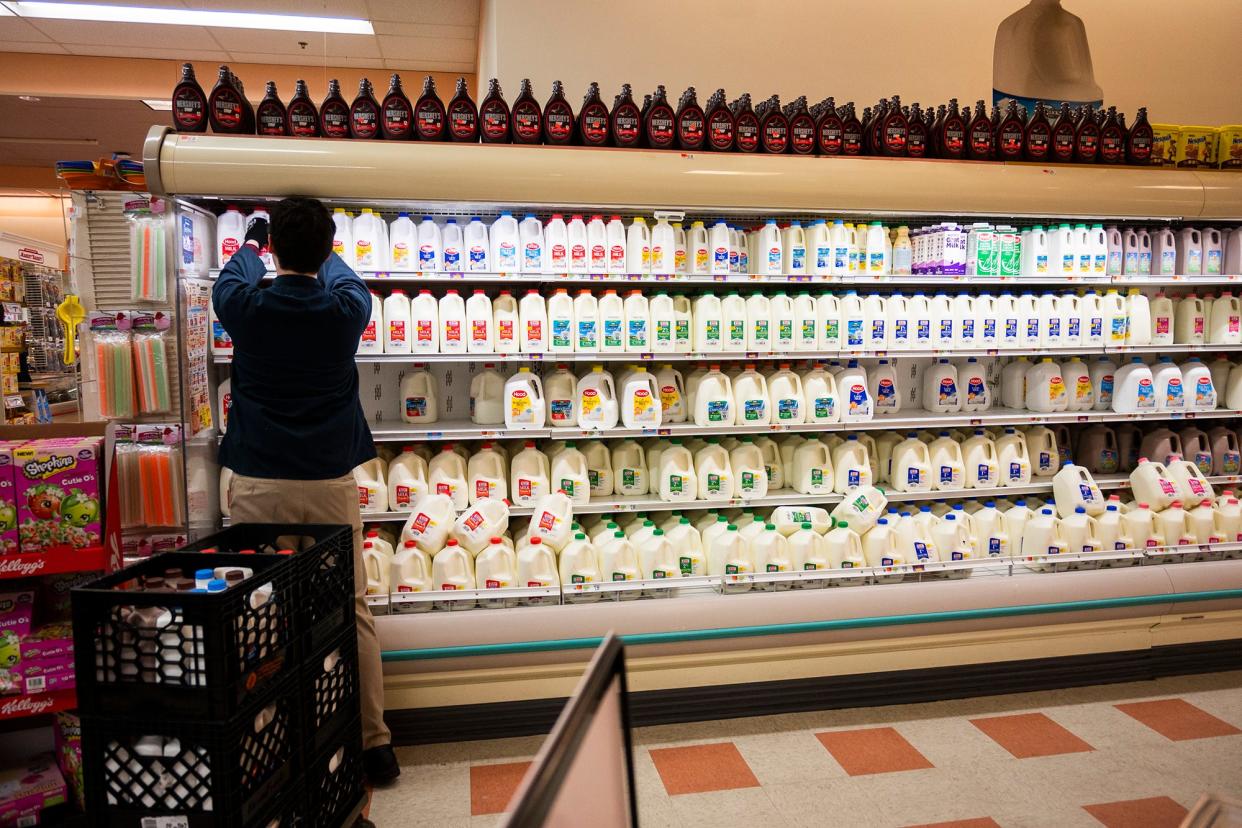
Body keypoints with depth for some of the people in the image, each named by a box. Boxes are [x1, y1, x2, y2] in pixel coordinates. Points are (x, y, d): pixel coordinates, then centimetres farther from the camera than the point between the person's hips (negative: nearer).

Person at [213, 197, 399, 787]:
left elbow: (231, 278, 21)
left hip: (258, 485, 0)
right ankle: (373, 742, 15)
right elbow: (345, 278, 22)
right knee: (351, 611, 7)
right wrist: (318, 248, 42)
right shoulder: (346, 310, -4)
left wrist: (249, 243, 42)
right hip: (331, 483, 1)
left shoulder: (246, 307, -5)